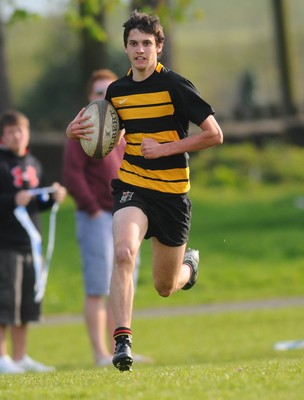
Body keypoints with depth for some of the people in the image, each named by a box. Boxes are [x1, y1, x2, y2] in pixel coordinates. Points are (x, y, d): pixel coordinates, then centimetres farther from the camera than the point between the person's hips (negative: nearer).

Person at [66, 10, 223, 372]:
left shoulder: (174, 86, -11)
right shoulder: (116, 91, 5)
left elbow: (214, 134, -11)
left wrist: (165, 149, -18)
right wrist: (84, 131, 1)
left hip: (172, 192, -2)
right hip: (132, 187, 2)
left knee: (165, 288, 10)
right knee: (123, 253, -29)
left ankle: (190, 263, 48)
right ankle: (122, 342, -29)